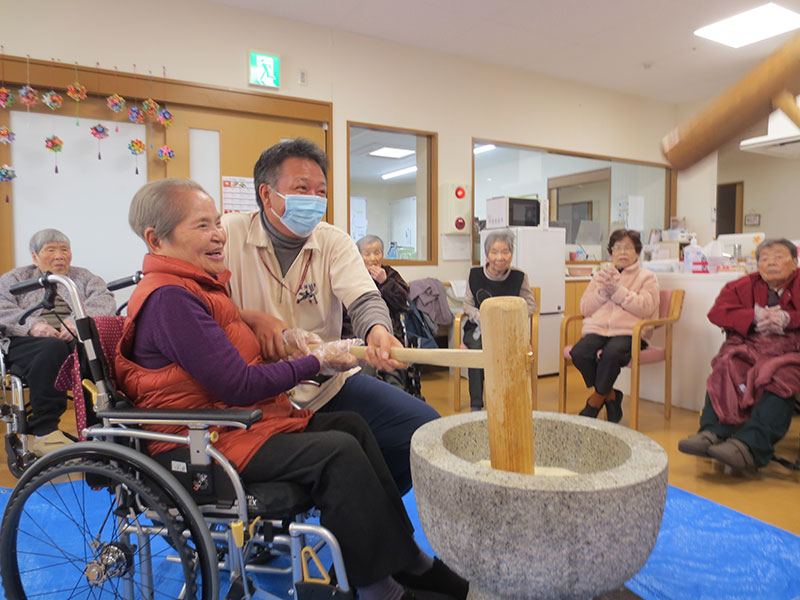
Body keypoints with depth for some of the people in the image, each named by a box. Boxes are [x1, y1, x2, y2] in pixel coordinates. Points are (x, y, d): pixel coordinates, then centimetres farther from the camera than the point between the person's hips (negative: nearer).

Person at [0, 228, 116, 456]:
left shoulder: (83, 277, 25)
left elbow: (105, 300, 4)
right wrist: (32, 324, -15)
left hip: (81, 339, 1)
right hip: (27, 343, 0)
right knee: (52, 349, -38)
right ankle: (44, 432, -34)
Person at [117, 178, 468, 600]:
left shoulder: (196, 286, 16)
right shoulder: (169, 297, -19)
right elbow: (239, 387, -22)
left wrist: (280, 339, -3)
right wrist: (317, 362, -12)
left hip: (238, 419, 11)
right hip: (207, 444, -11)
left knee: (351, 425, 4)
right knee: (338, 452, -22)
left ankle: (407, 560, 10)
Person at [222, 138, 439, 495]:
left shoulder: (334, 242, 4)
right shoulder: (229, 234, -1)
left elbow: (364, 299, -11)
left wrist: (377, 331, -35)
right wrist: (253, 318, -24)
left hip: (329, 383, 4)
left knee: (425, 426, -8)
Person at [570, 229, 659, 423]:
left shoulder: (647, 277, 14)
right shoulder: (600, 276, 23)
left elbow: (646, 308, -4)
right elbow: (585, 309, 12)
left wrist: (618, 291, -9)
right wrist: (602, 292, -3)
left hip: (628, 332, -3)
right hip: (597, 329, 3)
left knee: (611, 354, -36)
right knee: (579, 353, -28)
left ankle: (597, 399, -11)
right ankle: (610, 396, -5)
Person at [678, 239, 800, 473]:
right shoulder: (745, 285, 19)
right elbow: (717, 311, 6)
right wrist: (754, 317, -8)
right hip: (749, 347, 3)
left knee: (778, 378, -35)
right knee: (725, 369, -30)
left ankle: (749, 446, -47)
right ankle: (712, 432, -41)